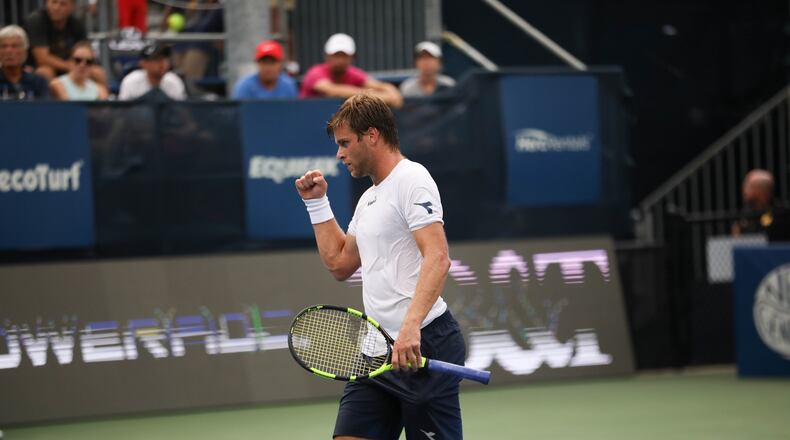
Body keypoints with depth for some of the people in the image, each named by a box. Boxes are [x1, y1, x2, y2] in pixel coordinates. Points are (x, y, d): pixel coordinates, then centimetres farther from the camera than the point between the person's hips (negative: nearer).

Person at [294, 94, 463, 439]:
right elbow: (339, 263, 30)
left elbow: (437, 258, -20)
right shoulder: (369, 197, 22)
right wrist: (317, 202, 25)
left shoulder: (411, 179, -8)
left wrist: (410, 327, -31)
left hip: (421, 346, -9)